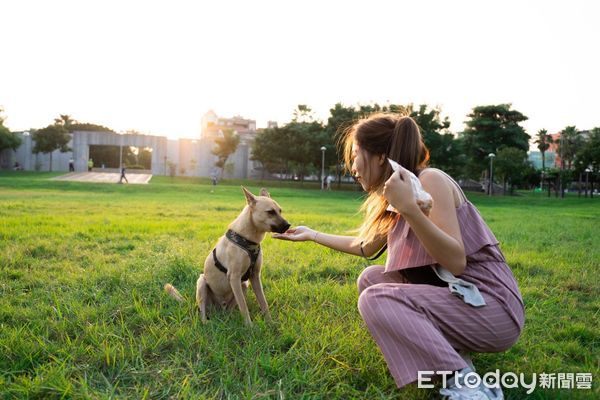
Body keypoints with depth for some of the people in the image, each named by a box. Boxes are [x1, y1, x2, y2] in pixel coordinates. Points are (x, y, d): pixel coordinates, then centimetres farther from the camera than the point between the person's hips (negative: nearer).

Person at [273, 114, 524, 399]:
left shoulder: (430, 180, -16)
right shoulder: (390, 202, 9)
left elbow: (456, 262, -25)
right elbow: (365, 247, 26)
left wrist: (408, 208, -32)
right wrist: (313, 235, 30)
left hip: (490, 306, -9)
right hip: (453, 297, 9)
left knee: (375, 299, -20)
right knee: (370, 278, 10)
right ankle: (448, 350, 4)